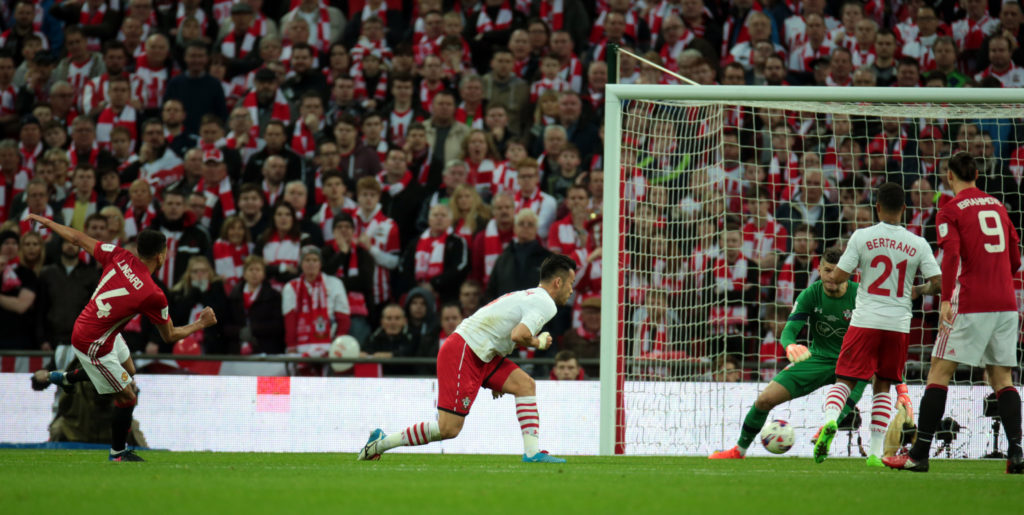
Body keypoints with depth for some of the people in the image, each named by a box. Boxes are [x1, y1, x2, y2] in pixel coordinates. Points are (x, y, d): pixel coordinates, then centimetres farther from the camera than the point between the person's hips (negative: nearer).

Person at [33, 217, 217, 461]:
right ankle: (117, 452, 21)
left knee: (129, 370, 29)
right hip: (94, 345, -8)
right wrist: (200, 324, 5)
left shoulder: (119, 257, -11)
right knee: (127, 396, 4)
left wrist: (47, 222, 17)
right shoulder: (153, 295, -25)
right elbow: (170, 336, -10)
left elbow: (77, 238, 1)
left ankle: (64, 377, 43)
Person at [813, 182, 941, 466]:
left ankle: (830, 419, -28)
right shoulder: (918, 244, 2)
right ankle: (876, 451, 5)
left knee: (845, 379, 3)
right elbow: (938, 283, 0)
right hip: (899, 324, 2)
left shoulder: (862, 237, -4)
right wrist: (917, 292, 21)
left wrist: (828, 276, 18)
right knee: (882, 386, 14)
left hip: (865, 321, -2)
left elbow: (840, 276, -5)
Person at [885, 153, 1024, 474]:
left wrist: (946, 299, -22)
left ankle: (919, 454, -3)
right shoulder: (997, 206, 16)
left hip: (970, 304, -5)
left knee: (939, 373, 0)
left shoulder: (951, 210, -1)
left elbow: (952, 254, -16)